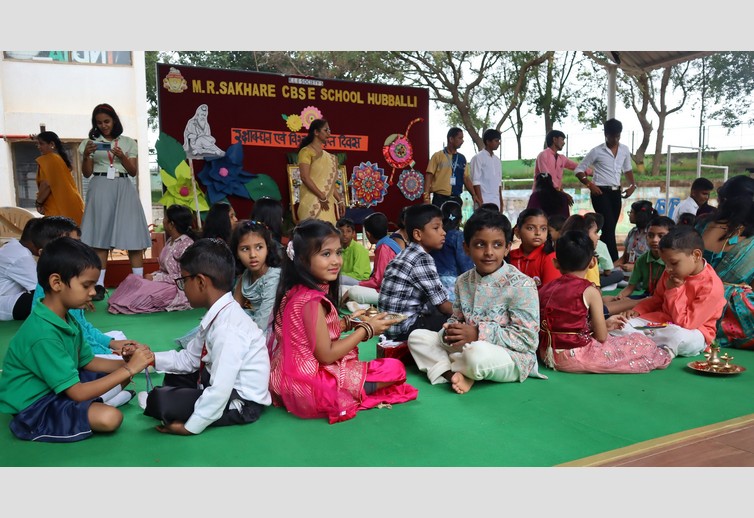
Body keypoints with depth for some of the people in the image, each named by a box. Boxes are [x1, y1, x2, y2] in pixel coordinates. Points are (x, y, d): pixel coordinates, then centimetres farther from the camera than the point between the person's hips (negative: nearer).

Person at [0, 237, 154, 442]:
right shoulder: (43, 334, -28)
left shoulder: (66, 320, 0)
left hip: (57, 388, 9)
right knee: (109, 417, -27)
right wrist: (129, 369, -24)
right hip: (34, 409, -9)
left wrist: (128, 363, -8)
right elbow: (77, 393, -27)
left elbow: (88, 362, 9)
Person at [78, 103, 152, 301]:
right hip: (100, 189, 0)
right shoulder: (90, 143, 10)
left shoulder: (128, 143, 11)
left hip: (124, 189, 0)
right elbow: (86, 173, 7)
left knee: (132, 234, -5)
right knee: (100, 236, -4)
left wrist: (121, 156, -9)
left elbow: (134, 172, 7)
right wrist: (86, 155, -10)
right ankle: (99, 285, -4)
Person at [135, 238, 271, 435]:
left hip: (240, 403, -10)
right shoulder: (218, 315, 0)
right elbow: (187, 359, 11)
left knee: (159, 401, -18)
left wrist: (190, 427, -20)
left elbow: (219, 391, -30)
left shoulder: (227, 328, -30)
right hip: (223, 389, 10)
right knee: (174, 376, 24)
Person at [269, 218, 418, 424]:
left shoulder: (296, 291, 3)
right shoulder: (311, 300, -24)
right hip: (311, 383, -9)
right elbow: (326, 355, -19)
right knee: (394, 369, -5)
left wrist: (349, 322, 7)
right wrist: (367, 329, -10)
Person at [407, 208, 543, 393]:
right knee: (417, 337, -2)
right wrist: (450, 332, -14)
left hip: (512, 357, -6)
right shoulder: (463, 282, 4)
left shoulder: (521, 285, -16)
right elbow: (457, 318, 13)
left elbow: (527, 338, -19)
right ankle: (454, 374, -22)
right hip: (466, 348, 6)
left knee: (478, 353, -40)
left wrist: (478, 334, -24)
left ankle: (445, 366, -6)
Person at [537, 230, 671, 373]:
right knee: (639, 342, 10)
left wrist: (604, 324, 17)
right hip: (576, 357, -6)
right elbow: (601, 337, -10)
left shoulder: (545, 289, 3)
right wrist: (604, 326, 13)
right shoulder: (590, 292, -13)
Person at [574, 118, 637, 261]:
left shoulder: (625, 150, 9)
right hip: (601, 192, -6)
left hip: (616, 192, 6)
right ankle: (614, 261, -14)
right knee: (609, 227, -13)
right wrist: (590, 185, -15)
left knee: (609, 228, 7)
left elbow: (627, 169, 24)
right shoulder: (597, 151, -6)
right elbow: (579, 169, -2)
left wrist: (633, 185, 8)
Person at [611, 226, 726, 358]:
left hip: (692, 332, -7)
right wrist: (637, 311, -2)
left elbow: (684, 323, -21)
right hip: (662, 321, 7)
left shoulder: (711, 286, -22)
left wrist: (673, 291, -21)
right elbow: (656, 300, 17)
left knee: (679, 338, -43)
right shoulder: (671, 273, 1)